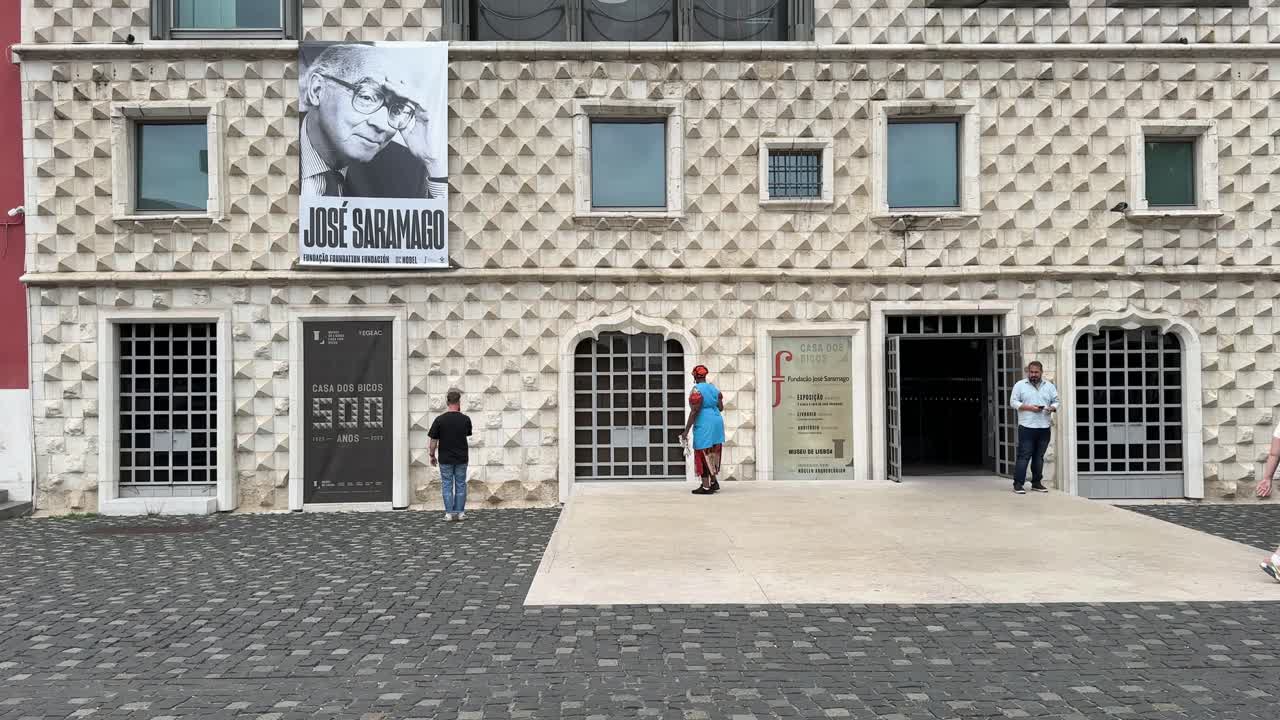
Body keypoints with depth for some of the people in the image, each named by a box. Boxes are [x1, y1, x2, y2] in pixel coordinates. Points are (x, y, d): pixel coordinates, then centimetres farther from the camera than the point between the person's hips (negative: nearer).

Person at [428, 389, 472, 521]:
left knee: (447, 485, 6)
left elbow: (433, 440, -7)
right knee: (461, 485, 10)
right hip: (461, 459, 1)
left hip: (445, 459, -1)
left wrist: (432, 455, 7)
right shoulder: (465, 419, -6)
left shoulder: (440, 419, -11)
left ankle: (449, 513, 5)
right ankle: (460, 512, 13)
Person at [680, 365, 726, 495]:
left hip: (704, 425, -8)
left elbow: (694, 412, -18)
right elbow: (721, 408, 12)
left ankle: (706, 486, -2)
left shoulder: (696, 390, -14)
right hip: (717, 422, 8)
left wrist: (686, 431, -16)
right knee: (712, 454, 17)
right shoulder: (714, 388, 9)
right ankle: (714, 482, 20)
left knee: (703, 455, -2)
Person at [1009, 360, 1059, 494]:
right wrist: (1028, 407, -15)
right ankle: (1018, 484, -6)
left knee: (1039, 456, 10)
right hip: (1026, 427, -4)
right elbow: (1013, 402, -2)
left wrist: (1052, 408, -9)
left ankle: (1037, 482, 19)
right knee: (1024, 456, -7)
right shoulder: (1020, 385, 3)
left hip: (1044, 428, 4)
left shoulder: (1049, 386, 13)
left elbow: (1056, 401, 14)